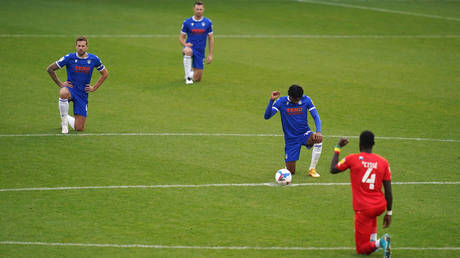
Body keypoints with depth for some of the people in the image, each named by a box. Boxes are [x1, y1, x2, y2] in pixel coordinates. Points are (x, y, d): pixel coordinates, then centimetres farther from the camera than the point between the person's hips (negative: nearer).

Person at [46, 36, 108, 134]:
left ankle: (67, 118, 32)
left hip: (83, 94, 2)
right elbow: (50, 69, -2)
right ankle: (64, 120, -19)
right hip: (70, 89, -2)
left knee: (79, 128, -3)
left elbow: (105, 73, 14)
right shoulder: (69, 58, -9)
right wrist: (60, 84, -4)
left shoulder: (94, 59, -3)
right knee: (63, 93, -43)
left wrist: (94, 88, 6)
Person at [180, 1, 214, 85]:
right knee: (188, 51, -43)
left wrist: (210, 55, -1)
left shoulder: (208, 23, 0)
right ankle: (188, 76, -30)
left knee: (197, 79, 2)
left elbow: (211, 39, 5)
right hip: (190, 47, -2)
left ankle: (190, 72, 40)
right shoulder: (187, 22, -3)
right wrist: (185, 44, -20)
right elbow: (181, 37, 4)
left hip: (200, 51, 2)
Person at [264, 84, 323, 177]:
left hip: (304, 134, 1)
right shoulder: (281, 102, -9)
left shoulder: (306, 100, -6)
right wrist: (271, 100, -31)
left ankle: (312, 169, -19)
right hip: (290, 139, -1)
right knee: (290, 172, -6)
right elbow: (267, 116, -17)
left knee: (318, 139, -35)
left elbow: (316, 117, -8)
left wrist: (318, 132, -27)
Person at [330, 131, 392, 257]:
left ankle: (379, 243, -24)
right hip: (380, 206, 4)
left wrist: (338, 147, 18)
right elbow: (388, 191, 0)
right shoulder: (383, 162, 0)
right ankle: (373, 238, 24)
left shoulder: (352, 159, -7)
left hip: (363, 209, -4)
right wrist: (389, 213, 9)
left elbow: (333, 169, 9)